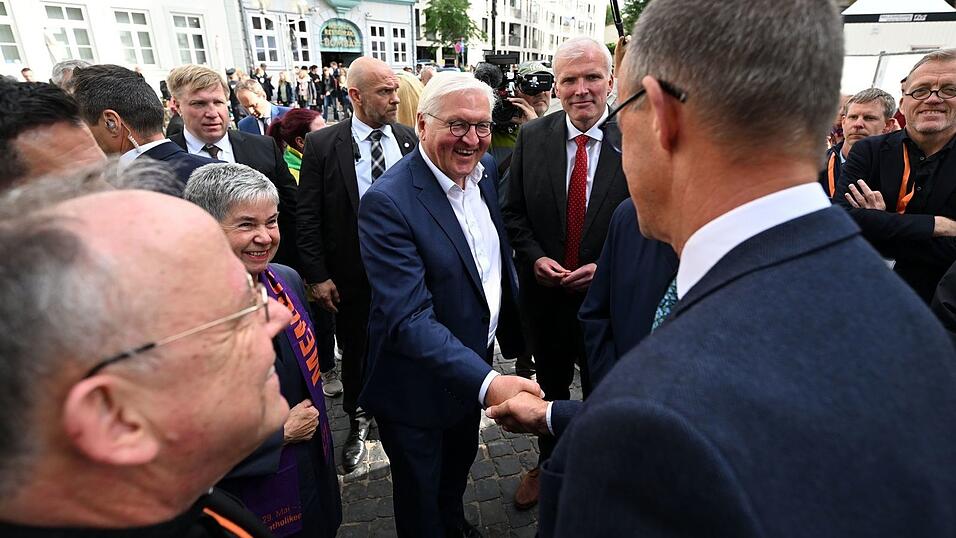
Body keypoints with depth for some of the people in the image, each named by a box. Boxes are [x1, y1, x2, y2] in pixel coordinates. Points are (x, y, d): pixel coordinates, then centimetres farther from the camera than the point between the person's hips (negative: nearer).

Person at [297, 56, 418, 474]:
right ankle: (359, 419, 39)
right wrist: (317, 275, -9)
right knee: (355, 350, 16)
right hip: (351, 274, -1)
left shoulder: (408, 139, -1)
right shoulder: (322, 144, -9)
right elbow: (308, 217, -7)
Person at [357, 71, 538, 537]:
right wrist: (485, 382, -42)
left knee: (460, 462, 33)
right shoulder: (388, 202, -29)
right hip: (420, 386, -7)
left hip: (475, 359, 8)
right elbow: (409, 319, -33)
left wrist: (510, 328, 11)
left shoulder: (485, 169, -4)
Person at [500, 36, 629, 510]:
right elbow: (513, 210, 0)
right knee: (550, 385, 23)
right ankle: (548, 462, 48)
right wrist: (535, 258, -13)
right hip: (545, 292, 2)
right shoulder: (532, 137, -6)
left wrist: (605, 268, -18)